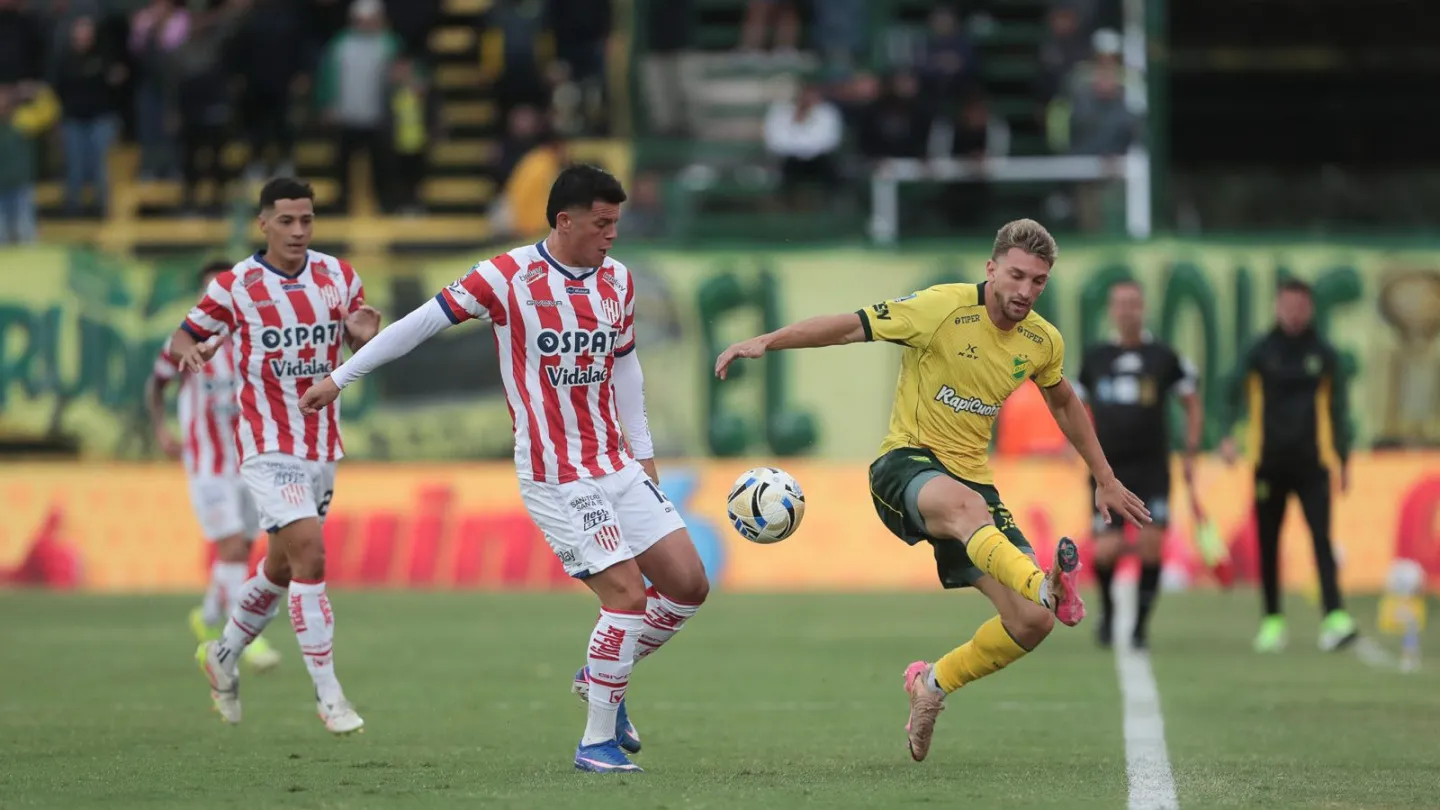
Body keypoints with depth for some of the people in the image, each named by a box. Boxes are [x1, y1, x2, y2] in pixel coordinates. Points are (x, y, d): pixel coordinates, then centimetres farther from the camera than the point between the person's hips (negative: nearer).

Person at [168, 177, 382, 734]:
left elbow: (364, 348, 10)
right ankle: (328, 696, -15)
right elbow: (183, 338, 2)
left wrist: (365, 333, -14)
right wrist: (189, 352, -22)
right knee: (310, 553, -19)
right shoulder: (234, 287, -7)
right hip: (268, 447, -5)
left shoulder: (338, 277, 3)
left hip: (322, 447, 5)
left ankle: (224, 654, 39)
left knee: (282, 567, 15)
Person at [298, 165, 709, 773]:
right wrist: (340, 378, 0)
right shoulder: (507, 278, -12)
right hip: (557, 480, -7)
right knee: (626, 594, -14)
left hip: (619, 467, 7)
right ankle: (597, 742, -1)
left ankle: (603, 677, 24)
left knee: (688, 585, 2)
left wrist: (643, 449, 19)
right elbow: (421, 323, -5)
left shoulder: (618, 281, 7)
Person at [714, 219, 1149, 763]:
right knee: (966, 506, -43)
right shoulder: (943, 308, -11)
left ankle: (934, 683, 17)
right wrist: (765, 342, -24)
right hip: (907, 466, -6)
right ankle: (1044, 585, -73)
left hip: (971, 476, 6)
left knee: (1033, 622, -8)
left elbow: (1064, 405, 26)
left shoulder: (1042, 341, 5)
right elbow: (848, 326, -12)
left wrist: (1106, 481, 30)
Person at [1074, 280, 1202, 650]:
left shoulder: (1164, 356, 2)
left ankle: (1140, 625, 5)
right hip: (1108, 468, 1)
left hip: (1152, 468, -1)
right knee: (1105, 552, -9)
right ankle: (1107, 610, 20)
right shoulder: (1095, 357, 7)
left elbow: (1193, 405, 8)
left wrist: (1190, 455, 1)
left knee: (1151, 546, -10)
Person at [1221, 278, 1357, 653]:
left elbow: (1337, 408, 12)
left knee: (1321, 539, -12)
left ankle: (1335, 617, -20)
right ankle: (1272, 620, 16)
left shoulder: (1323, 354, 6)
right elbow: (1235, 394, -2)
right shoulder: (1261, 352, 4)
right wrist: (1227, 436, -18)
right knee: (1268, 545, 6)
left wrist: (1344, 460, 9)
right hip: (1269, 463, 1)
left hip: (1312, 463, -1)